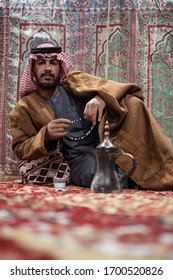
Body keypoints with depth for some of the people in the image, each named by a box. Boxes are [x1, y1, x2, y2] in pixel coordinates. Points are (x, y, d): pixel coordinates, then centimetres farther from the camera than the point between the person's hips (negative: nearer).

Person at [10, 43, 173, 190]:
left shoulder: (76, 81, 9)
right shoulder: (23, 109, 5)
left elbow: (127, 90, 0)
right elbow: (20, 149, 2)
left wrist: (101, 98, -24)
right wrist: (45, 136, -19)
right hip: (78, 159, -3)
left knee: (132, 103, -21)